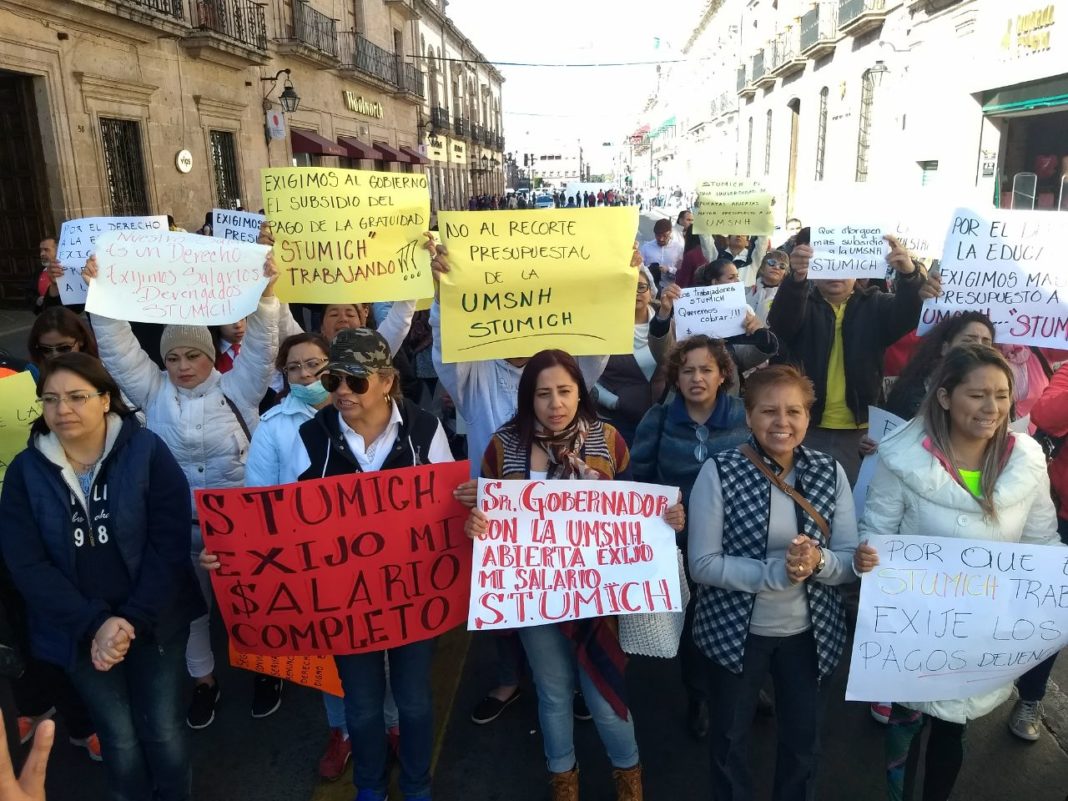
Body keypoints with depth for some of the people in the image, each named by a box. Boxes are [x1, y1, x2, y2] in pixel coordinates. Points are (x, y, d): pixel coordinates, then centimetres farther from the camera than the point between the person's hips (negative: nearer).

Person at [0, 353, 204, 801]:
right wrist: (95, 623, -17)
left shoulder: (146, 451, -10)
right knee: (119, 737, 11)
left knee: (163, 730, 7)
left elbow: (170, 542, -12)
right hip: (79, 630, 2)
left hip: (155, 620, -1)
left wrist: (134, 618, -19)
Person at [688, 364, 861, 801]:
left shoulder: (830, 472, -6)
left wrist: (818, 561, -26)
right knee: (730, 741, 19)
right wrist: (776, 572, -30)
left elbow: (852, 562, -4)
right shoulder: (719, 471, -17)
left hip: (810, 633, 3)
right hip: (736, 632, -2)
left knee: (804, 743, 23)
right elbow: (702, 564, -18)